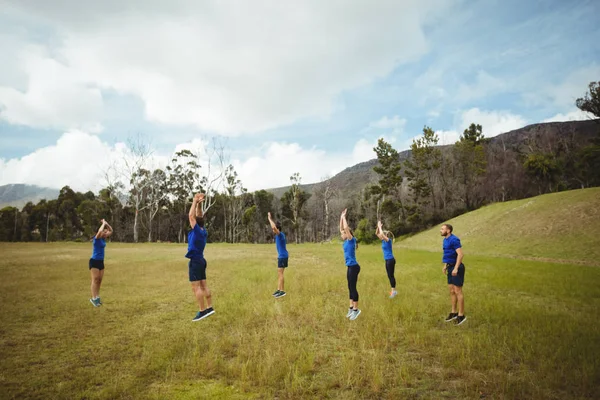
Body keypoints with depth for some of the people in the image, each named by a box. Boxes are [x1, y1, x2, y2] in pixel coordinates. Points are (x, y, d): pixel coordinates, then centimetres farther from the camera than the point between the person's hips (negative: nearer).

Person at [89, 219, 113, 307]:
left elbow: (111, 231, 16)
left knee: (99, 280, 9)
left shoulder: (103, 239, 9)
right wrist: (103, 223, -17)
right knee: (95, 280, -7)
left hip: (101, 261, 8)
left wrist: (106, 223, 5)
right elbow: (100, 231, -32)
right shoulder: (97, 239, -12)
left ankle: (97, 297, 16)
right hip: (94, 261, -8)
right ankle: (93, 298, -4)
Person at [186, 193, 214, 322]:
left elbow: (191, 215, -14)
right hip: (200, 260, 9)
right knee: (203, 286, 11)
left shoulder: (197, 231, -15)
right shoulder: (203, 231, 5)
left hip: (195, 261, -9)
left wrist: (195, 202, -7)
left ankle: (203, 311, -6)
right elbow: (199, 216, 14)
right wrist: (199, 203, 8)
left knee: (196, 287, -7)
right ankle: (209, 308, 13)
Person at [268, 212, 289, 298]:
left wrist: (270, 219, -21)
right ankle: (278, 290, 14)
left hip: (283, 256, -10)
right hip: (281, 256, 10)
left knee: (280, 273, -9)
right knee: (279, 273, 11)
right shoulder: (279, 235, 10)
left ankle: (282, 291, -6)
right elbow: (274, 227, 28)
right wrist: (270, 218, 22)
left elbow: (274, 227, -32)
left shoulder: (281, 235, -18)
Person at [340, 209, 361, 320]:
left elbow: (346, 228, -22)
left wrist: (344, 217, -12)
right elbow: (341, 228, 16)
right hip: (350, 267, 9)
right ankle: (351, 308, 21)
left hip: (354, 267, -9)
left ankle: (356, 310, 6)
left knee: (353, 288, -3)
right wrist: (341, 217, 12)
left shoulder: (351, 240, -12)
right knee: (350, 288, 13)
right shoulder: (346, 241, 9)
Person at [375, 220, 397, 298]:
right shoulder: (383, 241, 8)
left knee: (391, 275, -5)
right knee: (389, 276, 12)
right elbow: (376, 233, 11)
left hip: (391, 260, -9)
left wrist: (380, 227, -19)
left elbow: (382, 234, -30)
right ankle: (393, 290, 20)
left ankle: (394, 291, 1)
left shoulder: (388, 240, -14)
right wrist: (378, 226, -1)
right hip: (387, 260, 9)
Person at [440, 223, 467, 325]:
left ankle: (461, 315, 6)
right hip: (450, 267, 9)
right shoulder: (446, 240, 11)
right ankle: (454, 313, 22)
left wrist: (456, 268, -28)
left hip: (456, 268, -9)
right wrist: (445, 266, 21)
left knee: (458, 291, -3)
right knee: (452, 291, 13)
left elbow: (460, 254, -24)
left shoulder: (454, 240, -18)